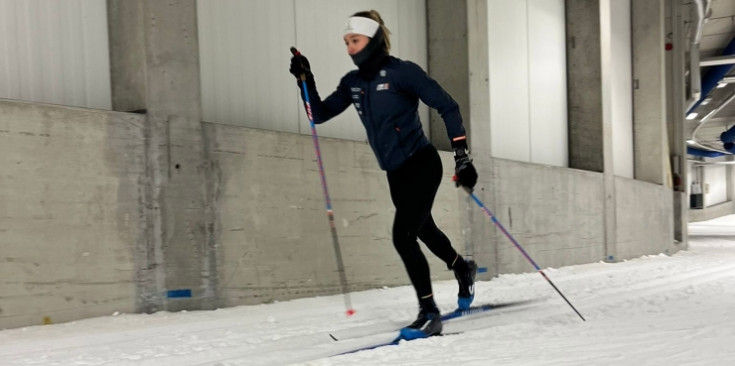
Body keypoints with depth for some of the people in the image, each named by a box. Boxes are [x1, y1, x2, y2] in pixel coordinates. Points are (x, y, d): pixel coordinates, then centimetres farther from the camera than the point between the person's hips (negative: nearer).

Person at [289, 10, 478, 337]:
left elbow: (447, 107, -12)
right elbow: (320, 114, 7)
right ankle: (463, 269, 53)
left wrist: (462, 156, -17)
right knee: (424, 231, 24)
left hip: (421, 165, -7)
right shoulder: (352, 83, 5)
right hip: (395, 173, 8)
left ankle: (429, 313, -5)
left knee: (403, 237, -17)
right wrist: (305, 80, -6)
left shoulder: (402, 72, -14)